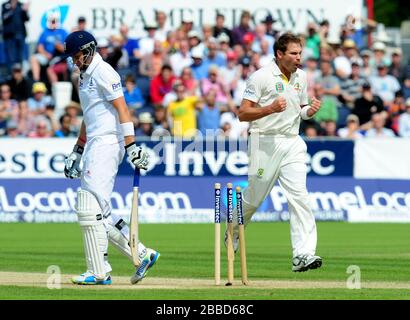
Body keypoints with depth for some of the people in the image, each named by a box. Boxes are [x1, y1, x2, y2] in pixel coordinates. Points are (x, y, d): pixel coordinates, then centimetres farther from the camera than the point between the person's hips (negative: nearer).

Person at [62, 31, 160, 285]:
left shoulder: (102, 72, -9)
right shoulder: (86, 76, 21)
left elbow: (121, 108, -17)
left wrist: (131, 145, -24)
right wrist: (77, 151, 27)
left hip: (107, 144, -10)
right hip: (94, 146, 10)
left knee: (91, 207, -12)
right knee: (99, 211, 8)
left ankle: (98, 272, -11)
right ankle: (142, 254, 12)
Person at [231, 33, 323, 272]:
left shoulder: (301, 77, 11)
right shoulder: (261, 77, -9)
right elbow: (243, 114, -10)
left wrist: (311, 110, 0)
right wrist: (270, 108, -24)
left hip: (293, 143, 4)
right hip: (266, 142, -4)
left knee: (299, 195, -11)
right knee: (255, 197, 6)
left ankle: (303, 254, -17)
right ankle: (233, 233, 37)